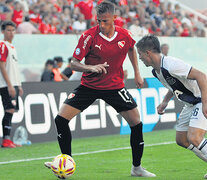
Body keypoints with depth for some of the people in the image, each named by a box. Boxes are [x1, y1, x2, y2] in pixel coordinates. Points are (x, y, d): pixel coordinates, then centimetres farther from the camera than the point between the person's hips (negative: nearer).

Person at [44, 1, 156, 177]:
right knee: (61, 119, -12)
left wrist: (137, 73, 15)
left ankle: (137, 167, 11)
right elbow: (74, 63, -13)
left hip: (115, 86, 1)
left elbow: (131, 49, 17)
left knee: (136, 123, -7)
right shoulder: (89, 36, -16)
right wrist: (91, 67, -32)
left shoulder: (124, 35, -8)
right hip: (89, 85, -1)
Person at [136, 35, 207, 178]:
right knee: (181, 140, 10)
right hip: (191, 105, 10)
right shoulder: (156, 71, 5)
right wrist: (165, 101, 16)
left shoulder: (171, 64, -25)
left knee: (193, 138, -23)